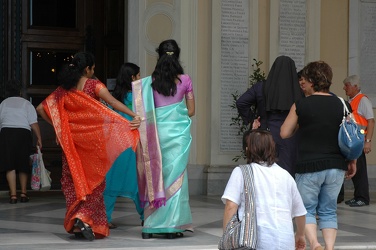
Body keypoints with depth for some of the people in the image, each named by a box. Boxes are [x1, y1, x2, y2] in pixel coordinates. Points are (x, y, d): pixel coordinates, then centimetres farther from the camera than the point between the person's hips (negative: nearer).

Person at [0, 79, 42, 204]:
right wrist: (39, 139, 5)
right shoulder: (26, 104, 9)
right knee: (23, 165, 13)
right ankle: (23, 193, 18)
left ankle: (13, 195, -7)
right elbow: (34, 124, 1)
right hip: (24, 133, 0)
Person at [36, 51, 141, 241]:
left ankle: (75, 222, 8)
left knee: (74, 180, 11)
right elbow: (112, 102, -22)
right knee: (93, 180, 5)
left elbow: (41, 108, 6)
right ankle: (85, 218, -13)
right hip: (93, 139, -3)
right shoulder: (93, 84, -7)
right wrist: (134, 116, -29)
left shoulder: (64, 89, 5)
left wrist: (57, 126, 12)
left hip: (71, 141, 3)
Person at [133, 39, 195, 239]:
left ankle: (150, 226, 9)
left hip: (157, 131, 1)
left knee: (155, 175, 9)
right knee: (175, 176, 3)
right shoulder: (185, 80, -1)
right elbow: (191, 111, 5)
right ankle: (172, 225, 1)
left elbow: (145, 110, 1)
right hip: (178, 132, -1)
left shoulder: (150, 81, 0)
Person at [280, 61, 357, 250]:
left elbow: (284, 133, 3)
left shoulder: (300, 105, -6)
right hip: (336, 167, 3)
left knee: (306, 210, 8)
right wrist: (352, 162, 16)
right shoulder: (342, 105, 2)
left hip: (309, 167, -3)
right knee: (329, 211, 14)